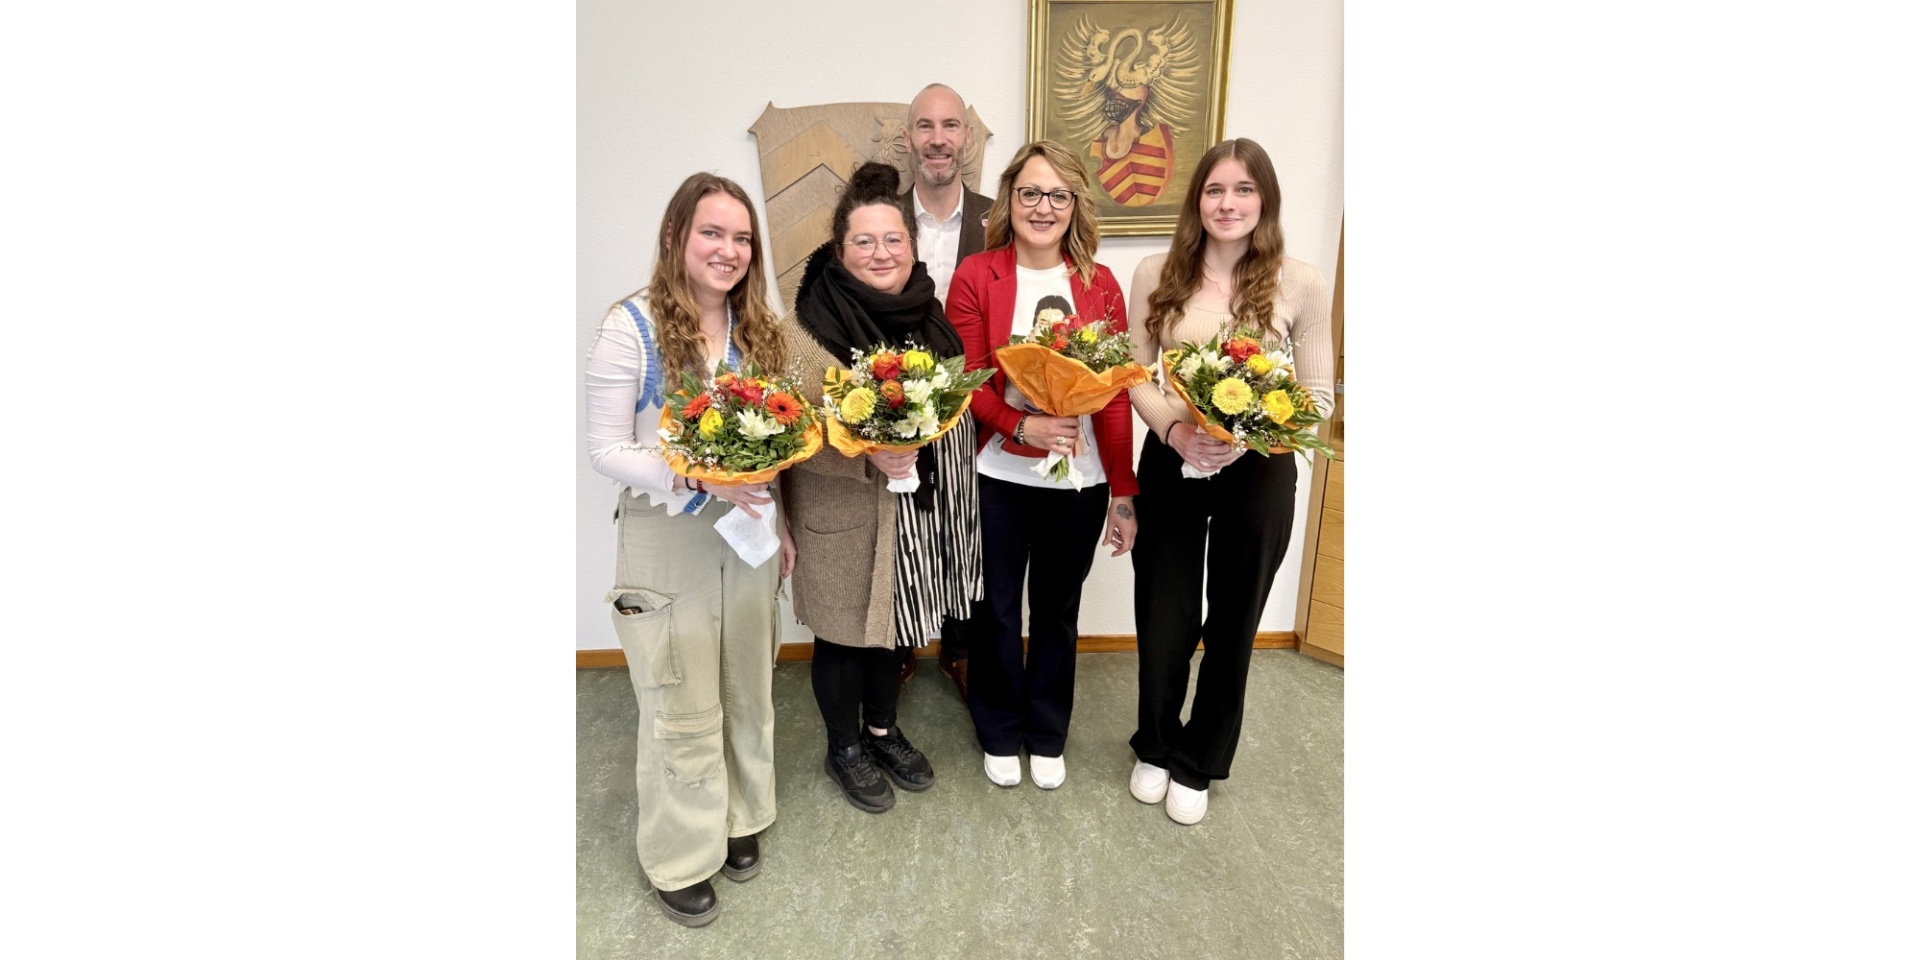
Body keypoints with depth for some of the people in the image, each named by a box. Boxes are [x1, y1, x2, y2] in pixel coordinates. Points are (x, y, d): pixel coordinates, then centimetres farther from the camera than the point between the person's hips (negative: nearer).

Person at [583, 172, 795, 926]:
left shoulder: (755, 327, 5)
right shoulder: (632, 326, -11)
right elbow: (605, 449, -11)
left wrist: (778, 523, 10)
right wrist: (695, 478, -25)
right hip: (667, 538, -5)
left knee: (746, 689, 16)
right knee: (682, 706, 6)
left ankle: (737, 820, 39)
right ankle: (679, 857, 29)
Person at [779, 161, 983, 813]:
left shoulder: (926, 311, 3)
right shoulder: (811, 323, -16)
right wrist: (869, 456, -29)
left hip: (918, 508, 6)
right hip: (844, 517, -5)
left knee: (890, 620, 21)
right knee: (845, 630, 11)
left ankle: (882, 730, 44)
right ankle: (844, 748, 36)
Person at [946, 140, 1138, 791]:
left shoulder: (1100, 286, 1)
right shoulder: (975, 277, -4)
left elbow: (1115, 397, 0)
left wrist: (1123, 493, -2)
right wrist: (1022, 426, -25)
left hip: (1080, 481, 2)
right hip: (1000, 476, -1)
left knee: (1058, 612, 16)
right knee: (998, 610, 13)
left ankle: (1048, 735, 38)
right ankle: (1001, 733, 37)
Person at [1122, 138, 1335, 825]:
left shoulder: (1300, 284, -5)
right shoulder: (1157, 274, -1)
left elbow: (1317, 395, -3)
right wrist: (1175, 428, -19)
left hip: (1258, 472, 0)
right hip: (1172, 464, 1)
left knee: (1233, 620, 12)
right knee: (1162, 618, 10)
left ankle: (1196, 764, 35)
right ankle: (1153, 747, 38)